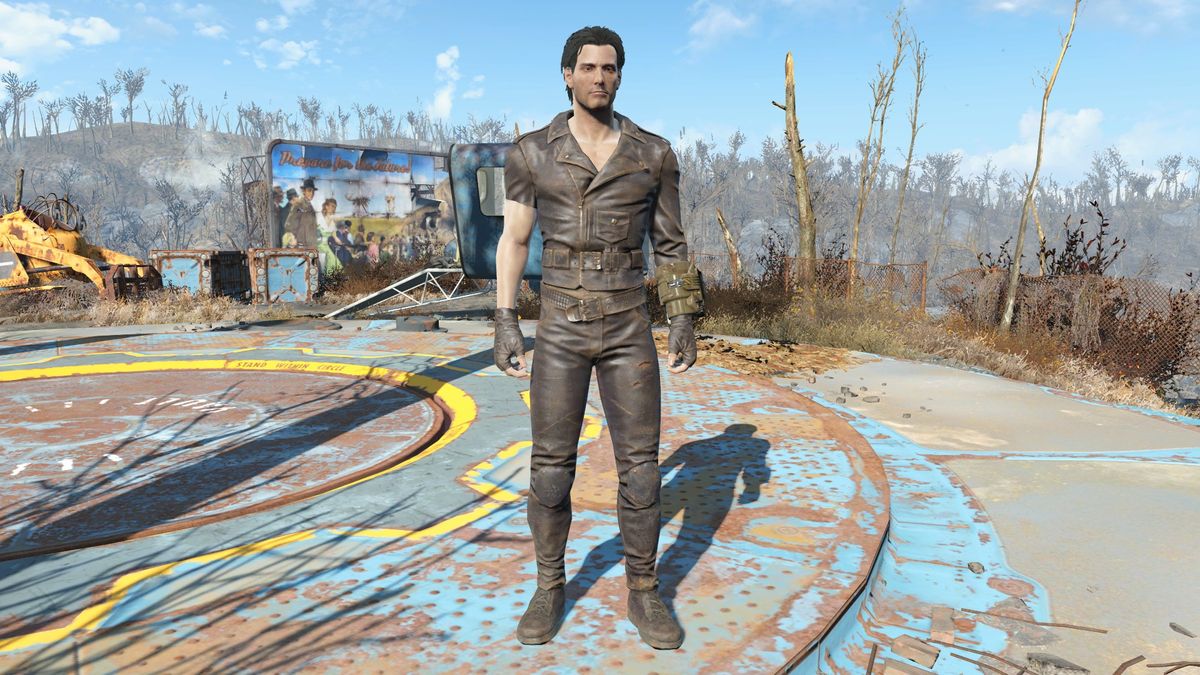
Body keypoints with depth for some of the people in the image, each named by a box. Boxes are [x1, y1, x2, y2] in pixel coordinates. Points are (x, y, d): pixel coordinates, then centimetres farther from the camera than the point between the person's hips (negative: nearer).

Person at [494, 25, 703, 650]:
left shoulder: (653, 153, 3)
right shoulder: (532, 152, 1)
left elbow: (671, 245, 7)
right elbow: (512, 240, 3)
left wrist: (684, 322, 0)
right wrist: (505, 323, -5)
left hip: (628, 329, 1)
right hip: (561, 329, 0)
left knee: (639, 465, 2)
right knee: (550, 467, 2)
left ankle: (643, 594, 19)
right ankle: (550, 588, 23)